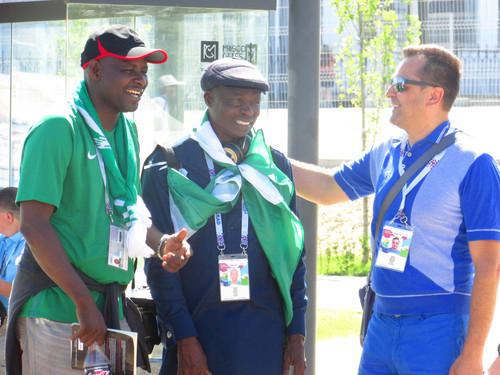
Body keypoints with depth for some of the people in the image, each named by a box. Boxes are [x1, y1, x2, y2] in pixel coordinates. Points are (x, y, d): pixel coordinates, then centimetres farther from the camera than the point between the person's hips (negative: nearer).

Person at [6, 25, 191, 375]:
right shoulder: (58, 129, -13)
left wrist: (162, 241, 1)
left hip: (111, 304, 7)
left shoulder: (128, 132, 11)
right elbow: (34, 225, -18)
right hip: (58, 306, -7)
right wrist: (84, 302, -20)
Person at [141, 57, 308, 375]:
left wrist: (296, 333, 8)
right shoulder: (169, 164, -1)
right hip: (198, 329, -3)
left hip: (265, 333, 3)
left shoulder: (274, 165, 11)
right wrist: (184, 337, -9)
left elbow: (294, 252, 13)